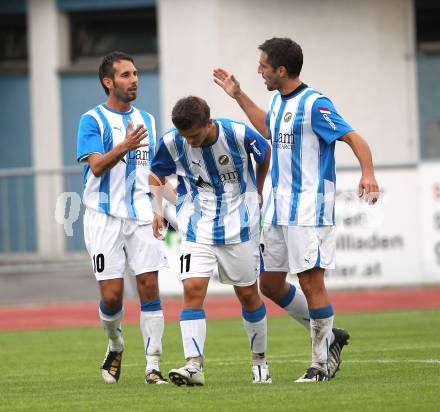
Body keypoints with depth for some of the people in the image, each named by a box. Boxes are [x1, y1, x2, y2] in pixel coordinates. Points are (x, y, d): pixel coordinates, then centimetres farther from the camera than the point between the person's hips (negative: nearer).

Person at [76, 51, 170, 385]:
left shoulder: (146, 120, 14)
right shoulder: (93, 120, -3)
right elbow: (96, 165, -16)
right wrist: (124, 147, -32)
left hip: (141, 216, 4)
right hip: (105, 217, -4)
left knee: (149, 287, -6)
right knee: (112, 294, -5)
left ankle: (153, 366, -3)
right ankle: (115, 345, 25)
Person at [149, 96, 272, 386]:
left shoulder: (238, 134, -18)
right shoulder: (171, 143, -13)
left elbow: (265, 153, 5)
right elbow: (156, 176, 8)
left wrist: (257, 193, 15)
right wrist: (158, 208, -7)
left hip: (239, 226, -1)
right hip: (197, 229, 1)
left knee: (248, 294, 8)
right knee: (193, 289, -16)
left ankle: (259, 359, 27)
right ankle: (195, 365, -20)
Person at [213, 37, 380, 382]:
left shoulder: (314, 104, -14)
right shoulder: (278, 100, 12)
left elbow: (353, 138, -18)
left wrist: (368, 174, -35)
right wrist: (238, 95, 32)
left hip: (309, 209, -9)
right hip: (279, 209, 9)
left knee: (311, 282, -8)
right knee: (270, 283, 10)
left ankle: (323, 363, 1)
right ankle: (328, 334, 24)